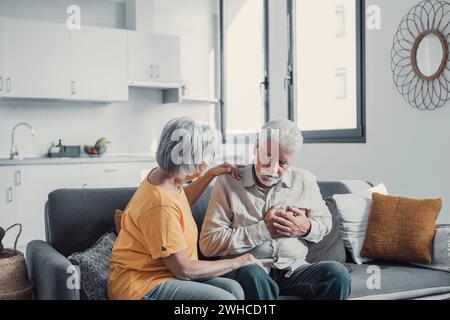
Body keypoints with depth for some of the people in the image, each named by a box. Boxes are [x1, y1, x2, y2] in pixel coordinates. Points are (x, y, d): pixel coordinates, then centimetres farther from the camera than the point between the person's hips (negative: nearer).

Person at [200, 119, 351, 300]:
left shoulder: (305, 181, 10)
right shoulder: (229, 182, -2)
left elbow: (325, 221, 25)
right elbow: (208, 243, -9)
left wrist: (307, 228, 0)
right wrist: (263, 229, -12)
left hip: (293, 270, 3)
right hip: (246, 271, -3)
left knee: (337, 273, -26)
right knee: (251, 274, -38)